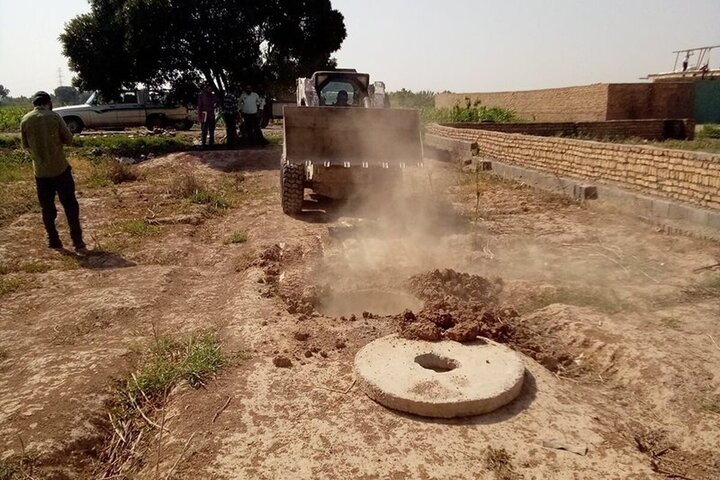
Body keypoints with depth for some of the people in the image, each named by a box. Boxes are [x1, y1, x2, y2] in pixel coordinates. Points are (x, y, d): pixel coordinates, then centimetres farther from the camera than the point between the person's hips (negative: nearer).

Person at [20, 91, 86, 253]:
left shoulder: (25, 121, 1)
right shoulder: (54, 117, -8)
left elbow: (25, 145, 10)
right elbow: (69, 139, -3)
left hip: (40, 171, 3)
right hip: (60, 168, -3)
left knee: (47, 208, 13)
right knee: (70, 206, 2)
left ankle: (54, 241, 18)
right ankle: (78, 242, -2)